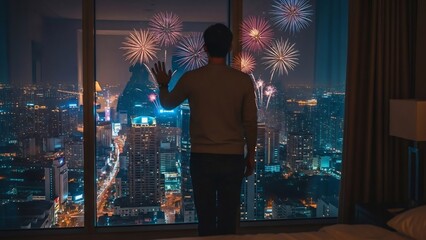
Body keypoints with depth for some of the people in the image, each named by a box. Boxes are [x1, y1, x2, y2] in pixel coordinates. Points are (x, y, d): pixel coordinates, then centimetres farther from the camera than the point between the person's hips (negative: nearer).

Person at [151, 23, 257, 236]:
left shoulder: (191, 78, -4)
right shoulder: (243, 80, -4)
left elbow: (167, 104, 13)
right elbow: (250, 122, 1)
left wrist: (163, 86, 34)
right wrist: (250, 155, 12)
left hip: (202, 158, 0)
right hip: (233, 158, 1)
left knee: (206, 218, 8)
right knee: (229, 218, 8)